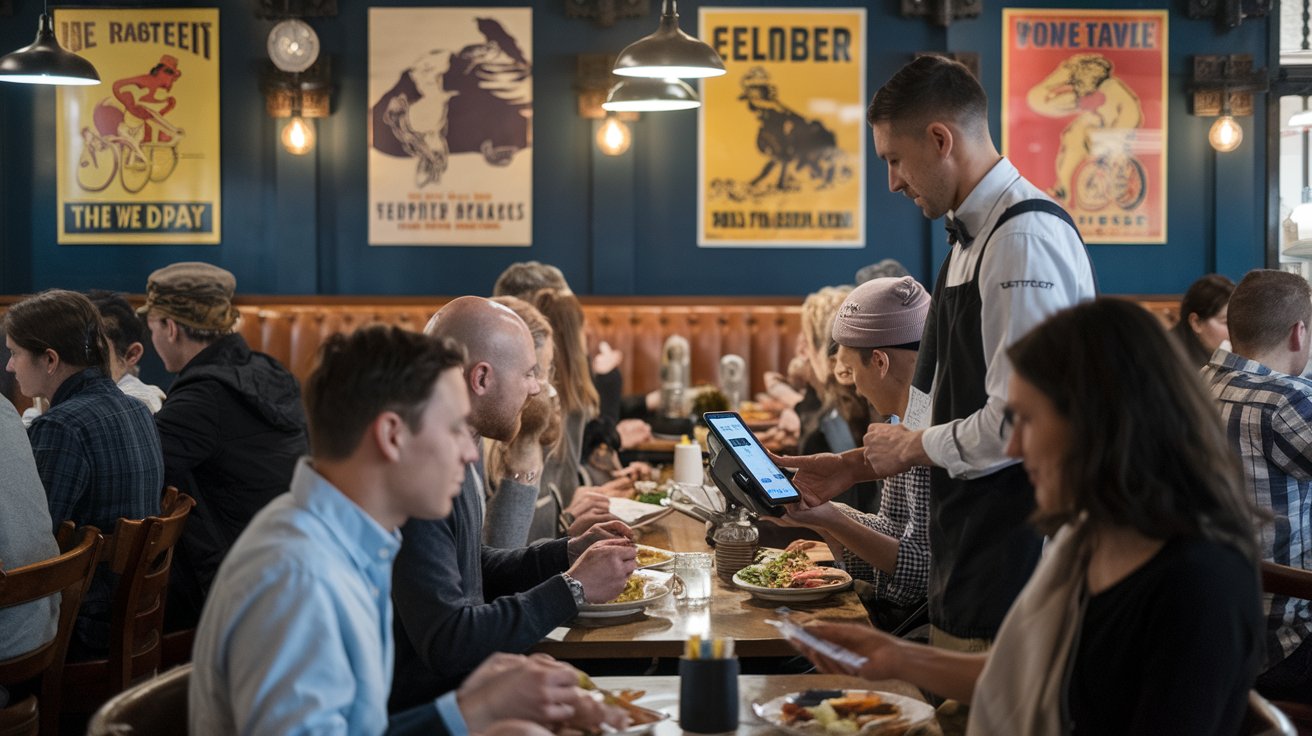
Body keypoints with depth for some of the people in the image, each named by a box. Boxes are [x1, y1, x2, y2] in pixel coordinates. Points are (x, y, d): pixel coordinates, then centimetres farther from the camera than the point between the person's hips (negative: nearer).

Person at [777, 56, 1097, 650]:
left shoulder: (1027, 238, -17)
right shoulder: (972, 235, 15)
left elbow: (1018, 421, -23)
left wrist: (911, 446, -7)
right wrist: (856, 467, 19)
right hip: (967, 554, 10)